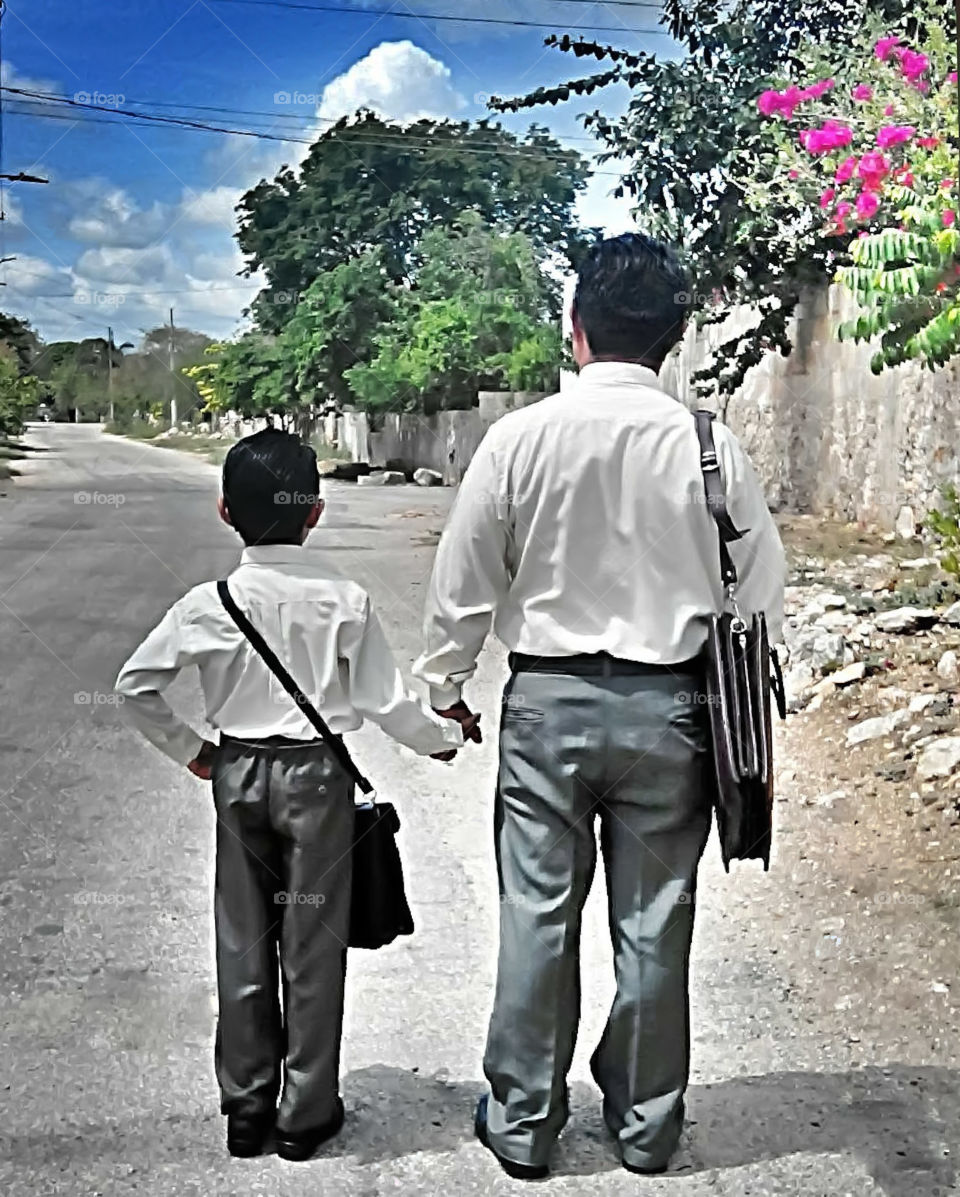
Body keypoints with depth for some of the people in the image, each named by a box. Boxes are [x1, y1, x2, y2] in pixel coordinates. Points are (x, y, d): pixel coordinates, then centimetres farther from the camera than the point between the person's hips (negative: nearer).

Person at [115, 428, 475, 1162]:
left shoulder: (209, 603, -7)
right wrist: (444, 737, 8)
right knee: (313, 944, 8)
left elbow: (135, 686, -4)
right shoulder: (345, 600, -12)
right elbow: (385, 701, -9)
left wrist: (187, 750, 9)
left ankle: (245, 1108, 23)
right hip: (317, 772, -2)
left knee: (242, 942, 12)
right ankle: (307, 1114, 18)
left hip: (238, 775, 2)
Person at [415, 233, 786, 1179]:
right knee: (654, 924, 13)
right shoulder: (709, 447, -6)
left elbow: (463, 585, -2)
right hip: (668, 709, 1)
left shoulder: (521, 438, -9)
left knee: (537, 915, 10)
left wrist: (441, 688, 13)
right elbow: (760, 596, -1)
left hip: (548, 701, -1)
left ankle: (522, 1122, 24)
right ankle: (646, 1124, 29)